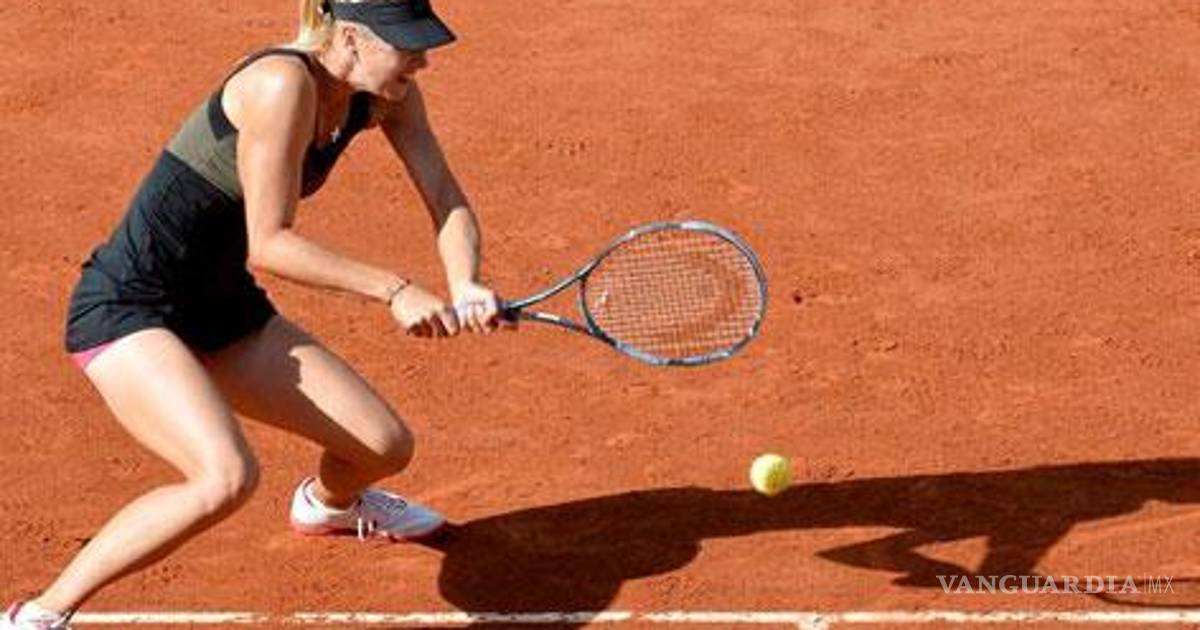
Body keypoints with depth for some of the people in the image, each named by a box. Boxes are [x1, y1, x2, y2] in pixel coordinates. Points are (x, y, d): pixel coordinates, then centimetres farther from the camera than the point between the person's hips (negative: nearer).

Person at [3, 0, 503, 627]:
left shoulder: (387, 93, -3)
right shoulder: (283, 84, -27)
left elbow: (445, 198, 0)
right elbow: (269, 244, -25)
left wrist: (464, 287, -20)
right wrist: (395, 290, -27)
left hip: (222, 310, 8)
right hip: (126, 310, -8)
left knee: (386, 447, 8)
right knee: (227, 476, -32)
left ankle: (326, 500, 48)